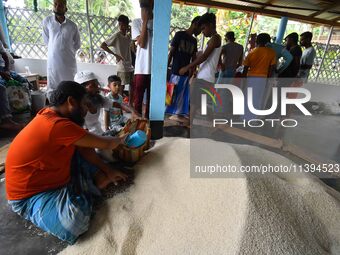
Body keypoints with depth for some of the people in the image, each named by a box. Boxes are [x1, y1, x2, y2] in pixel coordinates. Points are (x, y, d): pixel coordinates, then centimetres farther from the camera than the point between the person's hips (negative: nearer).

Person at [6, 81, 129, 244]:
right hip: (30, 195, -9)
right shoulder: (58, 125, -31)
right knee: (76, 219, -31)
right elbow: (106, 144, -21)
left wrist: (108, 171, 0)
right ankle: (85, 196, -1)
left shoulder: (51, 115, -1)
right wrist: (120, 140, 1)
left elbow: (83, 149, 2)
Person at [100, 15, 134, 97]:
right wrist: (115, 54, -16)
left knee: (132, 84, 12)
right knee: (121, 86, -4)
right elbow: (102, 45, -14)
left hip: (130, 65, 7)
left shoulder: (128, 37, 9)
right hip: (122, 67, -7)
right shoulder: (116, 36, -10)